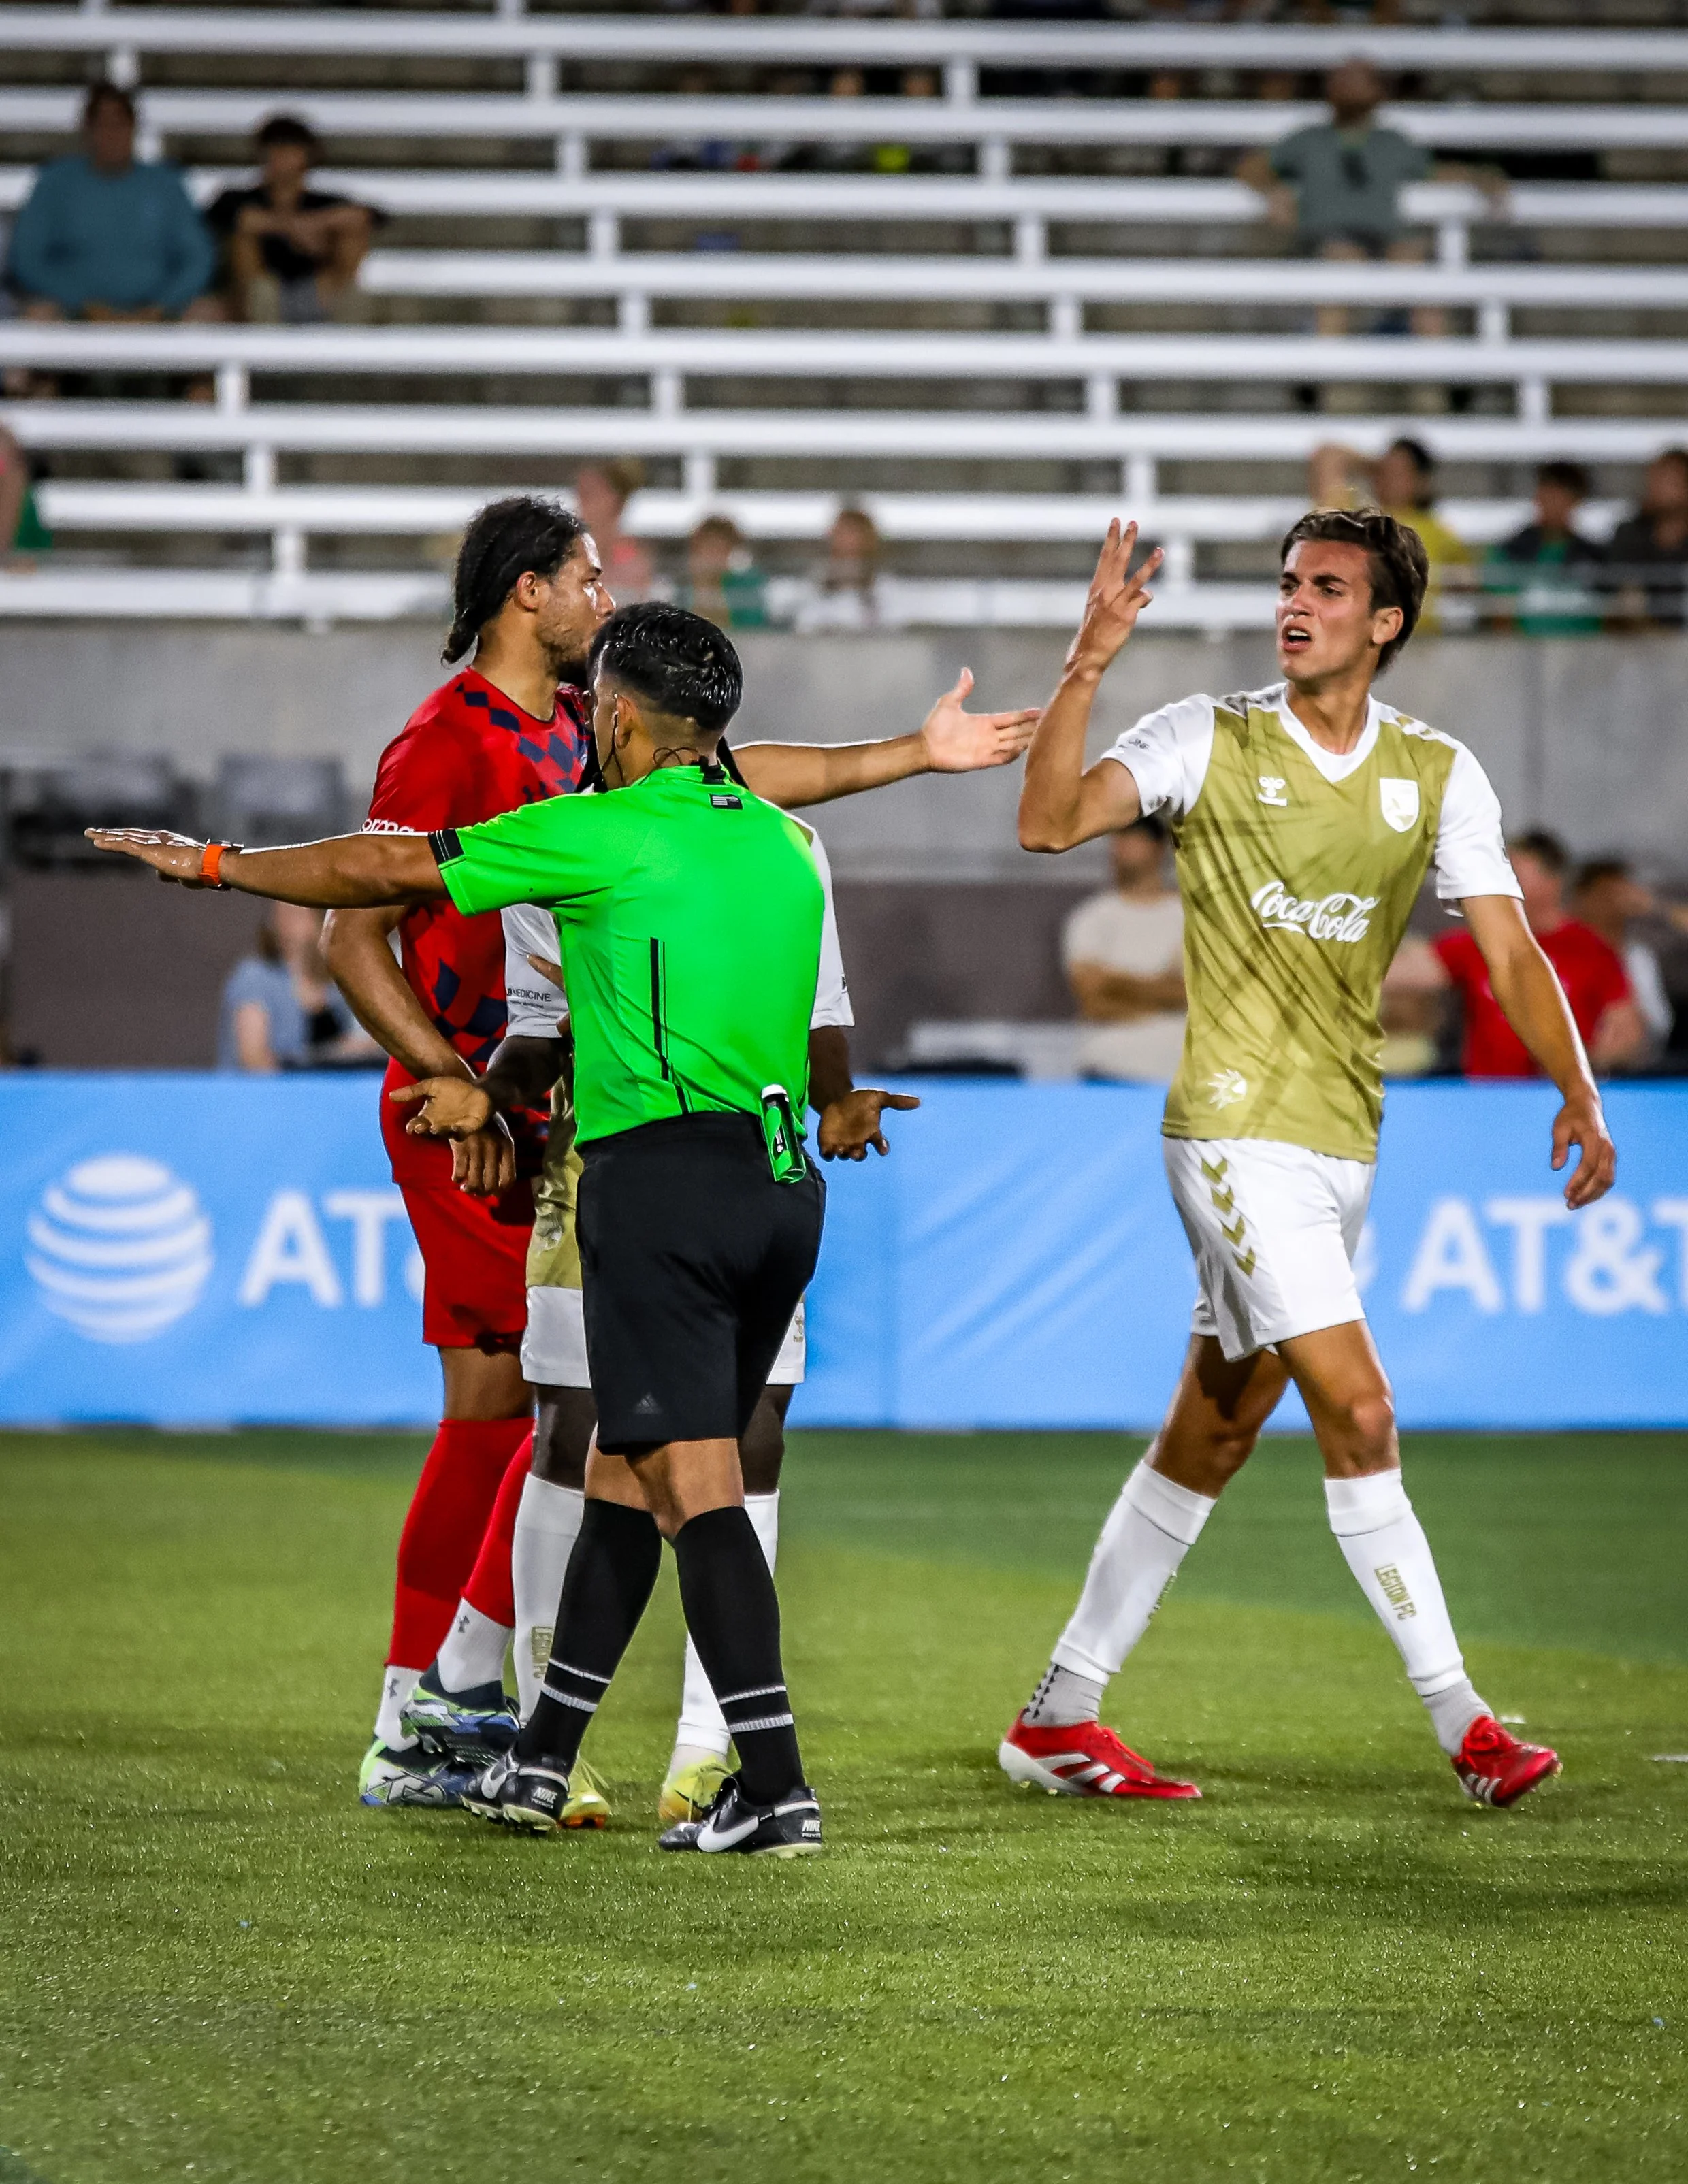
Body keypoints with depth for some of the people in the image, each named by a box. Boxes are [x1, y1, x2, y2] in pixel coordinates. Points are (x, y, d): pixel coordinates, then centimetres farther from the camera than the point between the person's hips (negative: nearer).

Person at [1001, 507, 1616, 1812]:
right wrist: (1089, 664, -26)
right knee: (1359, 1414, -14)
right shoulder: (1210, 741, -4)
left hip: (1345, 1141, 5)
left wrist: (1578, 1093, -10)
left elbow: (1509, 949, 3)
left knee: (1213, 1438, 10)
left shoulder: (1438, 773, 6)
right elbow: (1049, 822, -16)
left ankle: (1060, 1718, 19)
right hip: (1238, 1127, -5)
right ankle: (1461, 1719, -10)